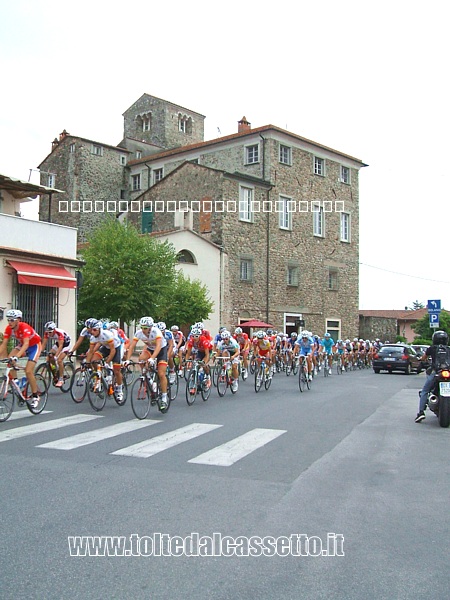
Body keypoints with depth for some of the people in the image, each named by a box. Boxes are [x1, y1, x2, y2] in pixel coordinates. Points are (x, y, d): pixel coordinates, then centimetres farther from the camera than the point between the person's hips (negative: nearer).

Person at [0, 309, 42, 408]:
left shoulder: (24, 327, -34)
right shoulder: (9, 328, -17)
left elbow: (26, 344, -44)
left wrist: (17, 356, -58)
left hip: (34, 346, -6)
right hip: (21, 345, 6)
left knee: (28, 371, -17)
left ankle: (35, 396, -2)